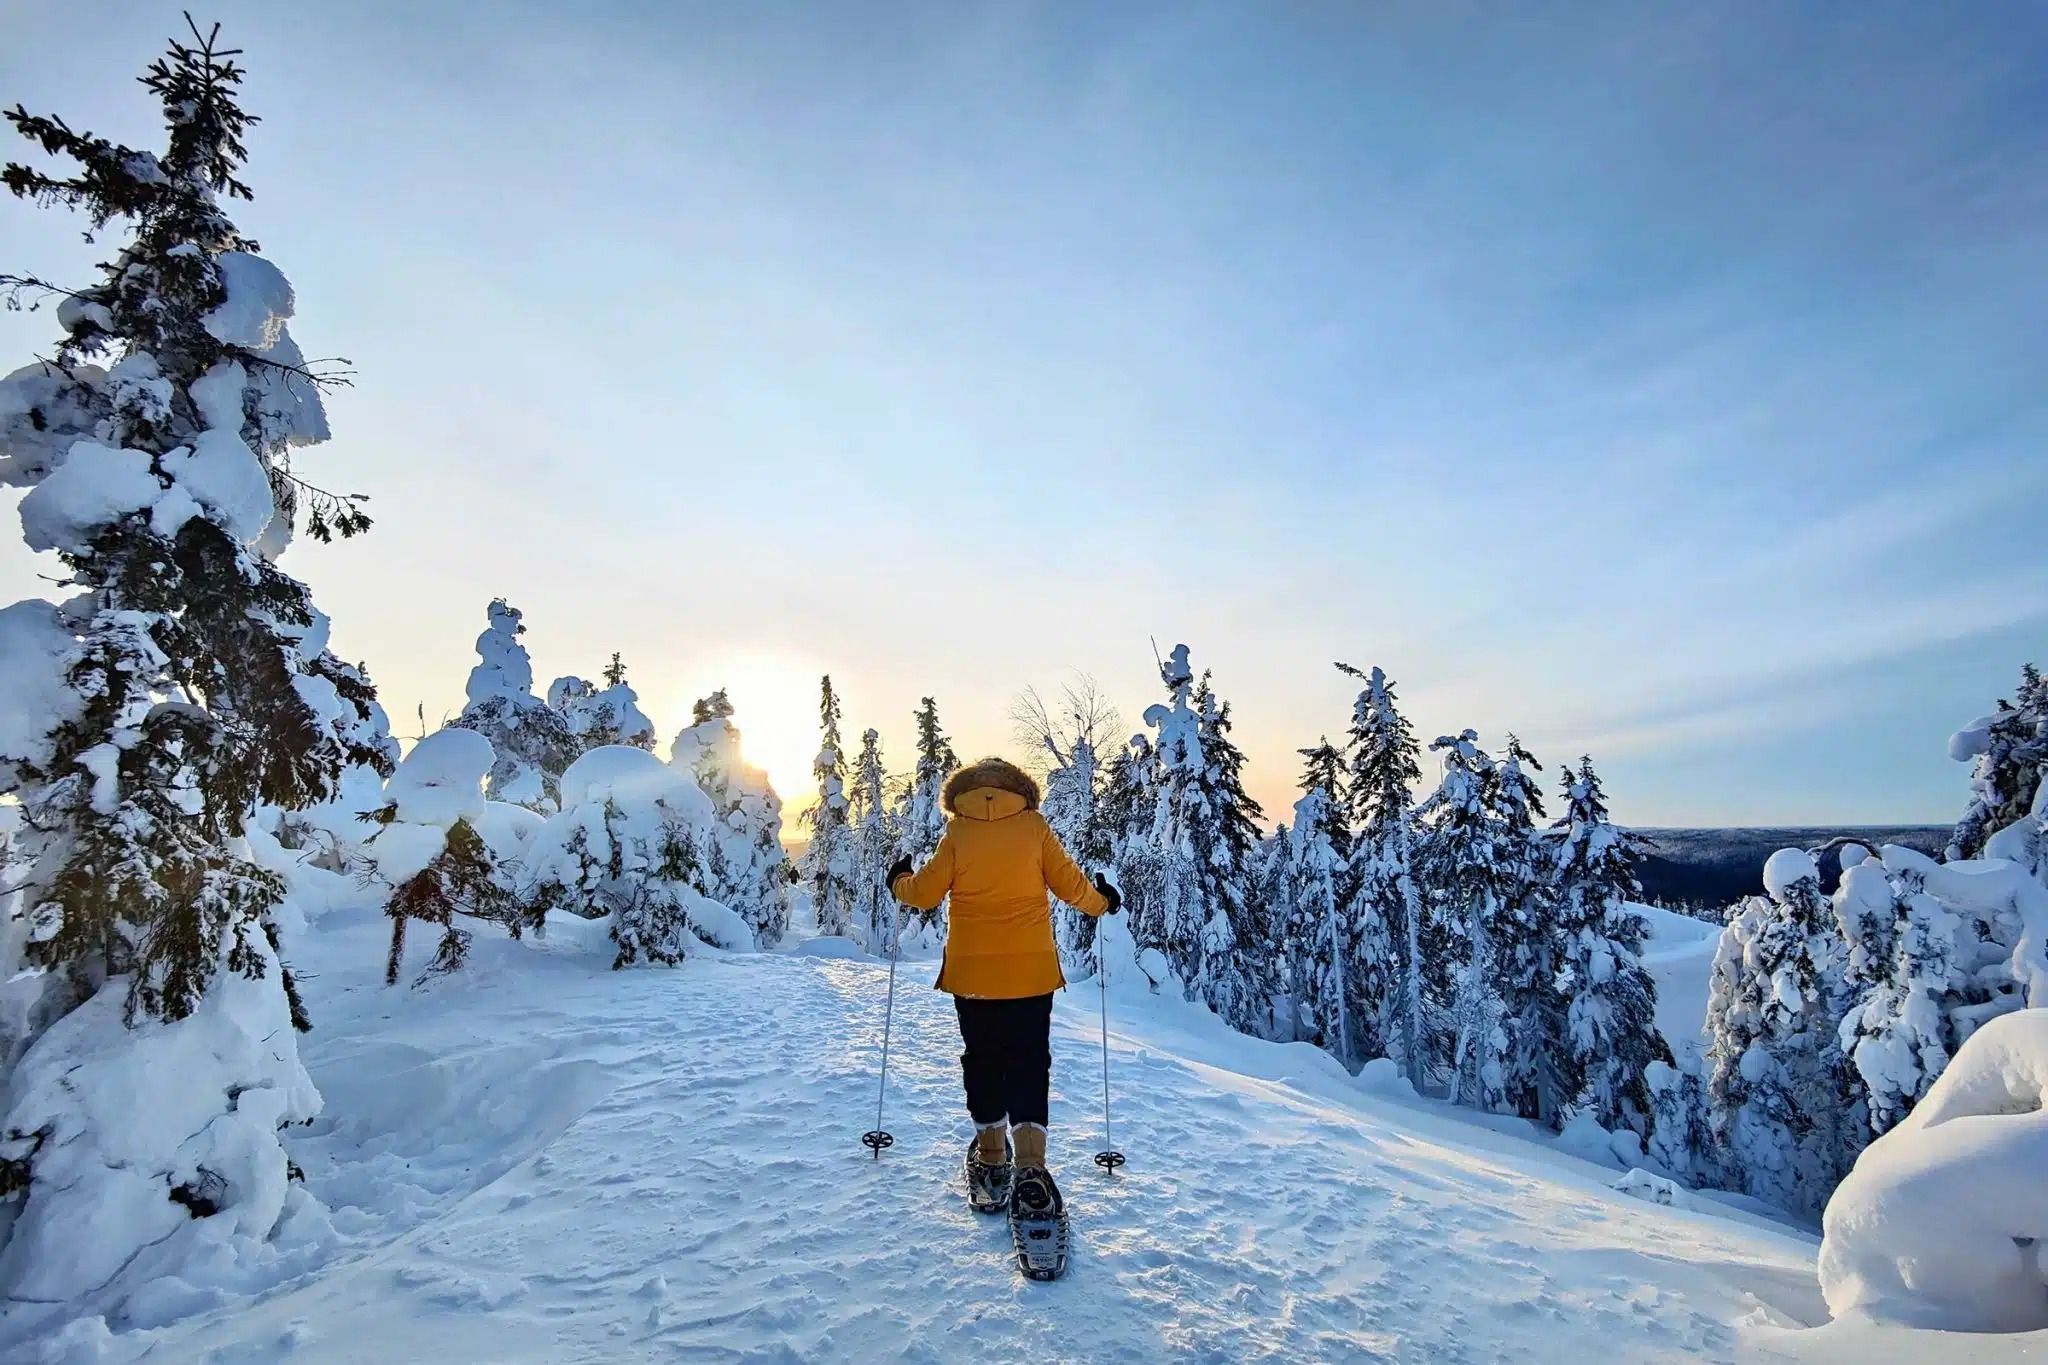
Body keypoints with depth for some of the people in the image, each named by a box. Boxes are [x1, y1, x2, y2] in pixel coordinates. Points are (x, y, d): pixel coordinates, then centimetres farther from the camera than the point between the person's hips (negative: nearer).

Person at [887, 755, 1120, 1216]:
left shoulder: (957, 833, -4)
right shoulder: (1034, 826, -3)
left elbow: (925, 893, 0)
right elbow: (1069, 883, -1)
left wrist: (899, 882, 21)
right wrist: (1101, 901, 18)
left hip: (972, 973, 0)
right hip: (1032, 971, 0)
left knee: (983, 1062, 16)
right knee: (1029, 1064, 6)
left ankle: (993, 1162, 26)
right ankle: (1031, 1169, -4)